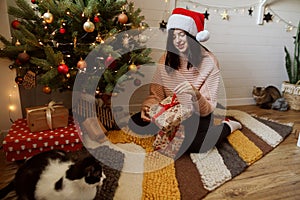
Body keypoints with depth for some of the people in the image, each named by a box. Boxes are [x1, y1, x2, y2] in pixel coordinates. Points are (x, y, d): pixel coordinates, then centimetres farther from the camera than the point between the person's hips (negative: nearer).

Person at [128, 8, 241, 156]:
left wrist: (196, 94, -38)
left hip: (198, 116, -3)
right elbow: (156, 94, -5)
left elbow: (207, 109, -16)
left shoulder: (209, 61, -16)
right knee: (136, 123, -15)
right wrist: (147, 106, -27)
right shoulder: (166, 60, -4)